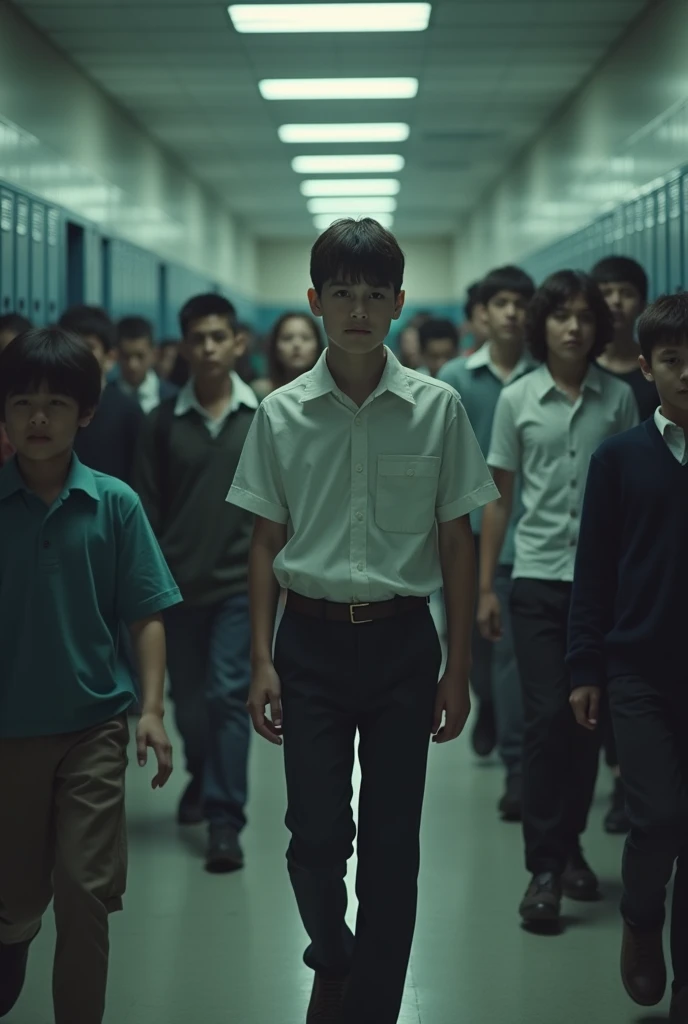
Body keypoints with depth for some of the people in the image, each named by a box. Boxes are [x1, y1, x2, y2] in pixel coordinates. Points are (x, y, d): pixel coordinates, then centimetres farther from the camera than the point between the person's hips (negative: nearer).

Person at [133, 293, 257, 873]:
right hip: (179, 582, 2)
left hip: (242, 582, -2)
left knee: (229, 695, -10)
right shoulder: (164, 422, 0)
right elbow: (147, 508, 2)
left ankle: (225, 820, -6)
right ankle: (202, 777, 41)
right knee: (188, 698, 14)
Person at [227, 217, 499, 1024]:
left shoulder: (436, 408, -3)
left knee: (391, 843, 5)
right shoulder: (282, 413, 0)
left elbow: (456, 543, 2)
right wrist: (262, 661, 1)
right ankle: (332, 958, 32)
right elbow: (267, 543, 5)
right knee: (316, 835, 3)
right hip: (311, 639, 0)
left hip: (402, 639, 0)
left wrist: (458, 669, 2)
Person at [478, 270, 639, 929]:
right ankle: (544, 867, 0)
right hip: (537, 578, -1)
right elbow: (499, 498, 7)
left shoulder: (618, 399, 2)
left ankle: (571, 846, 24)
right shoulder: (517, 400, 3)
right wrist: (485, 586, 5)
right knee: (545, 718, -6)